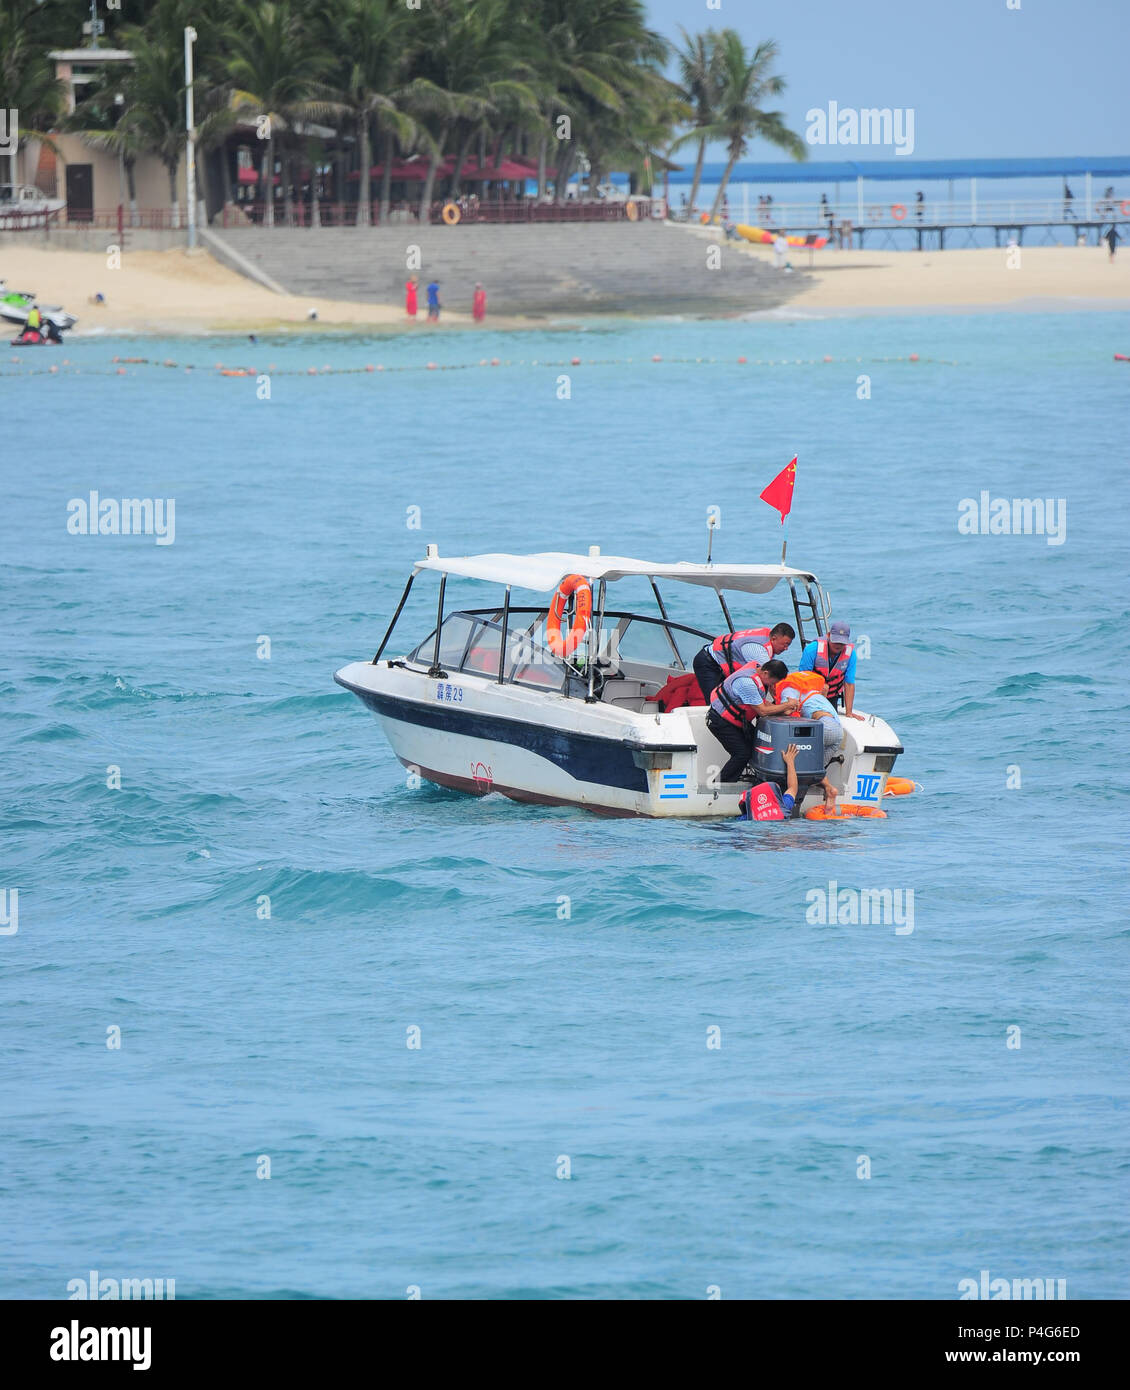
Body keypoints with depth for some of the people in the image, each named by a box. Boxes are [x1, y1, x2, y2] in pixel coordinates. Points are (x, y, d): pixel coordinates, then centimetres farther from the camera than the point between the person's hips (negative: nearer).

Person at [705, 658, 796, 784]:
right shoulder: (747, 683, -32)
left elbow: (763, 703, 6)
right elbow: (762, 710, -27)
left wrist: (783, 711, -8)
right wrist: (787, 705, -18)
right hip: (720, 722, -10)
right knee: (742, 753, -15)